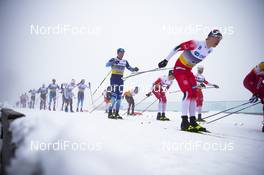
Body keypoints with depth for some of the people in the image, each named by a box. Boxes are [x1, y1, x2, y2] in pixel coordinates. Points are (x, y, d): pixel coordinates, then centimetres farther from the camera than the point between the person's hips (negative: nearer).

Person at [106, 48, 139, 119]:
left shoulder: (125, 62, 13)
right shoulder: (113, 59, -2)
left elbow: (130, 68, 14)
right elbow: (107, 65, -18)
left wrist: (134, 69, -7)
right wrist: (113, 62, -37)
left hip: (120, 79, 6)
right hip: (114, 78, -6)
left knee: (119, 96, 5)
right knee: (114, 95, -16)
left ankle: (117, 113, 10)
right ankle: (110, 113, -12)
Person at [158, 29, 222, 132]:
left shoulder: (210, 50, 1)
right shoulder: (196, 43, -23)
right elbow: (177, 48, -19)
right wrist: (166, 60, -15)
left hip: (188, 70, 8)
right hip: (179, 68, -8)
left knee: (194, 94, 1)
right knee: (188, 92, -20)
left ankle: (193, 122, 8)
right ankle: (184, 122, -18)